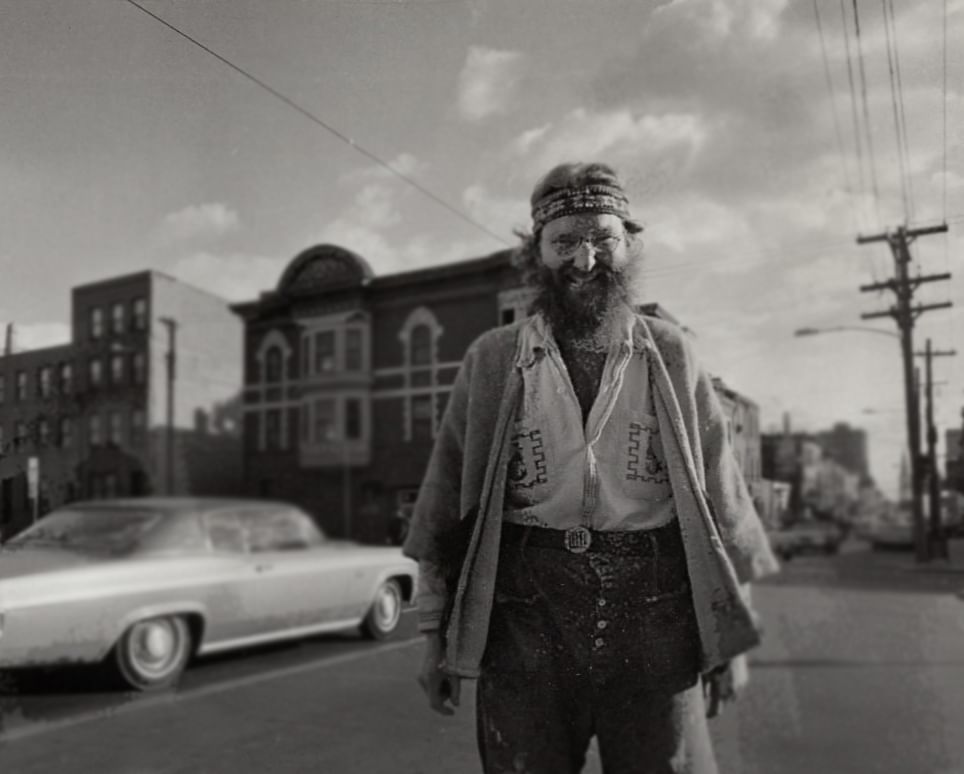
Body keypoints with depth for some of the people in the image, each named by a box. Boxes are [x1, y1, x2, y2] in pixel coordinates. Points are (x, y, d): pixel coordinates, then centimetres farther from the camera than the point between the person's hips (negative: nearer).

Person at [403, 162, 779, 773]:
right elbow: (449, 499, 6)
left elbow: (718, 493, 8)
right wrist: (438, 633, 6)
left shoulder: (673, 356, 6)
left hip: (655, 625, 1)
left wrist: (730, 633, 8)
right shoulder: (490, 361, 4)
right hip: (524, 624, 0)